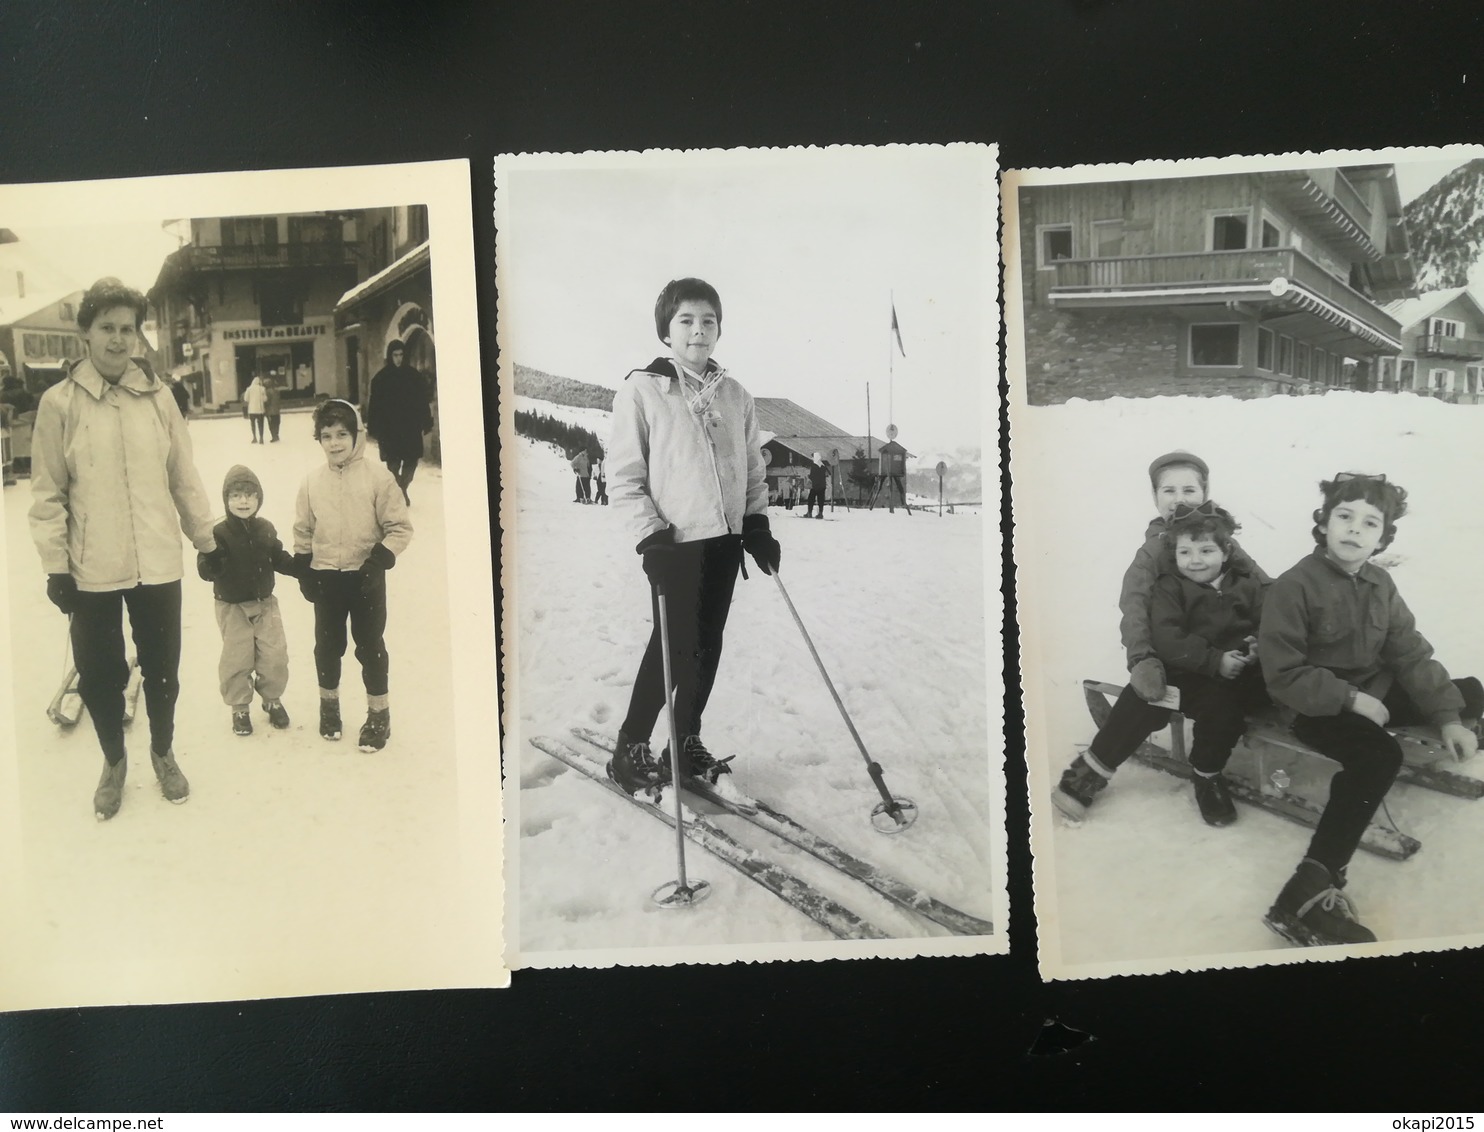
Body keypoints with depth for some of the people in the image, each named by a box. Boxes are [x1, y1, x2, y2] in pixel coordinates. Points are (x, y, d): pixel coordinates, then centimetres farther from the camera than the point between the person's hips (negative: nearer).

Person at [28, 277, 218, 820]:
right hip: (91, 570, -1)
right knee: (99, 673, 11)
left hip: (158, 563, 1)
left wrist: (207, 539, 9)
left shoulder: (157, 395, -1)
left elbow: (184, 477, 6)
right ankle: (114, 760, 36)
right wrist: (55, 565, -5)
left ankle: (163, 753, 38)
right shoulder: (60, 403, -6)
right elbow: (48, 494, -3)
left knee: (162, 667, 14)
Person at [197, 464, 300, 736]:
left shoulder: (266, 529, -1)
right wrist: (212, 563, -42)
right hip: (232, 608, -3)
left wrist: (300, 568, -4)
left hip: (265, 603, 4)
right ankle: (240, 708, 20)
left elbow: (279, 558, 11)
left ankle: (272, 699, 27)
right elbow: (205, 571, -20)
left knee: (275, 656, 6)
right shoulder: (219, 533, -16)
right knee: (237, 660, 3)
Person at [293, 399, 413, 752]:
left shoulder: (378, 477, -10)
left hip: (366, 577, -3)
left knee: (370, 645, 6)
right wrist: (303, 570, 4)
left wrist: (379, 560, -18)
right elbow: (303, 532, 9)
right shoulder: (311, 482, 0)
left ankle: (379, 713, 20)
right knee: (327, 644, 15)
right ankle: (329, 703, 35)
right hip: (325, 578, 3)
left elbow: (399, 527, -9)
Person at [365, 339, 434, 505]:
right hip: (389, 428, -2)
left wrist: (426, 422, -1)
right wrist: (375, 429, -7)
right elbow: (374, 405, -3)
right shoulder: (381, 378, -3)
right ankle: (399, 491, 11)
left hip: (411, 427, 2)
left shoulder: (413, 375, 3)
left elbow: (423, 400, 4)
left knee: (412, 460, 6)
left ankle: (402, 489, 25)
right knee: (393, 462, 2)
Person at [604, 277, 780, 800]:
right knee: (674, 646, -6)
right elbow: (623, 474, -6)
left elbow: (753, 468, 19)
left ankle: (686, 743, 22)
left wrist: (758, 523, 10)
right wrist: (650, 534, -13)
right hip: (675, 542, -5)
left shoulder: (734, 395, 11)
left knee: (707, 645, 9)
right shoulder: (641, 391, -4)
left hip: (725, 540, 5)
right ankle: (630, 749, 8)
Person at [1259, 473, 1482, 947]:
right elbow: (1283, 675, -21)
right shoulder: (1293, 586, -20)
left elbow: (1411, 654, 1)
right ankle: (1309, 892, -39)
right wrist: (1350, 700, -25)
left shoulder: (1380, 584, 2)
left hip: (1372, 691, 8)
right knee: (1380, 756, -35)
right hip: (1315, 706, -8)